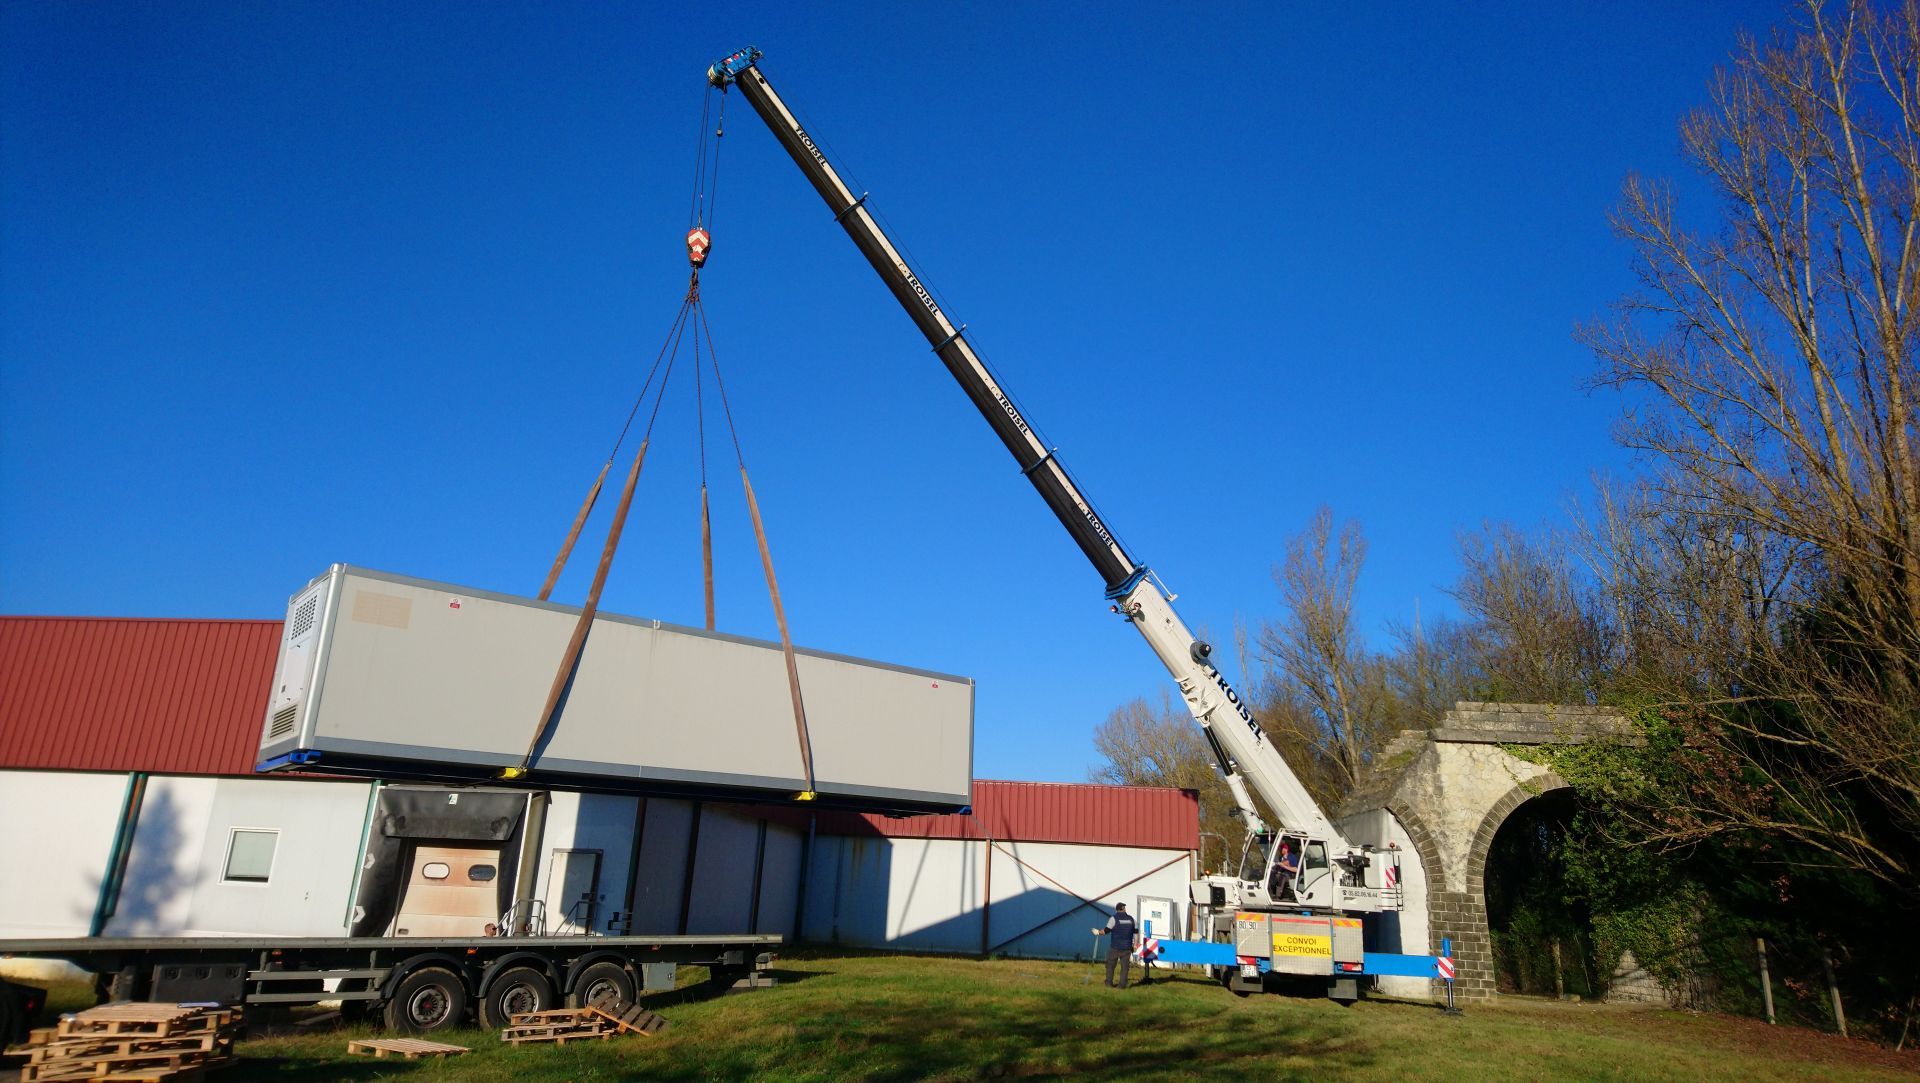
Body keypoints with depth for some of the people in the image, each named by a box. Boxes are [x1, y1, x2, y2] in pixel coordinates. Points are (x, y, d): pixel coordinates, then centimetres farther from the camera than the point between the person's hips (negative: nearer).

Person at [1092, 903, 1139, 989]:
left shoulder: (1114, 918, -8)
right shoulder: (1131, 919, 5)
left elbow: (1106, 931, -11)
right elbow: (1136, 932, 10)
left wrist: (1098, 932, 6)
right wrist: (1135, 944, 20)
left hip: (1115, 947, -3)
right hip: (1127, 948, 3)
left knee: (1110, 965, 10)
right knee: (1125, 966, 7)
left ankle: (1109, 983, 12)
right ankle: (1122, 984, 3)